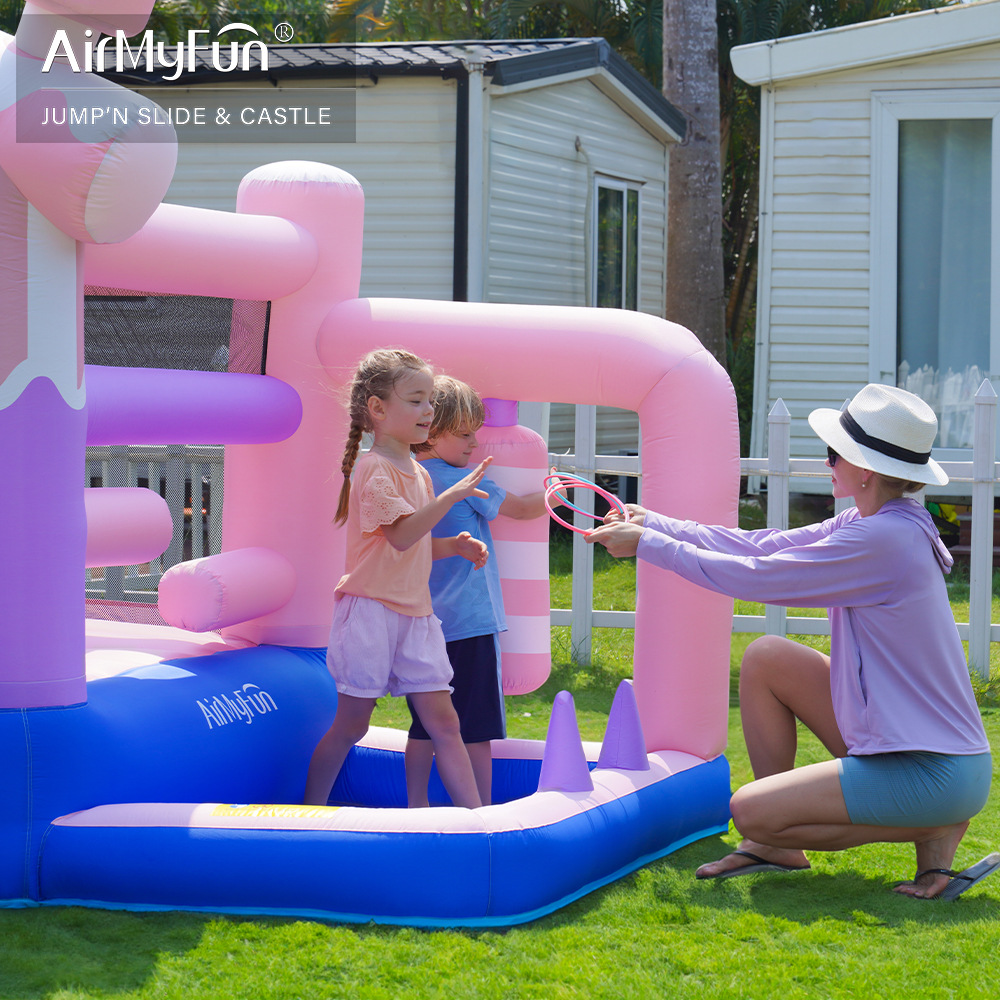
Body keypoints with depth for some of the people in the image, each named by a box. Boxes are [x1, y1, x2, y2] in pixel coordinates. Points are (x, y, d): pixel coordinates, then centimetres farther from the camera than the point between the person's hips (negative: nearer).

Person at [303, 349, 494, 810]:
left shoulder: (417, 473, 15)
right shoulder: (373, 469, -13)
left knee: (443, 721, 3)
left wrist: (452, 545, 5)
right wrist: (452, 495, -30)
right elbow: (400, 535, -26)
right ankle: (311, 810, 16)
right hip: (370, 611, -8)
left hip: (414, 613, 8)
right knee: (352, 721, 1)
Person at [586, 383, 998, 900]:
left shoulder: (884, 539, -22)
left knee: (749, 812, -9)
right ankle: (779, 848, 15)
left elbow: (754, 576, -17)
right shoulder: (869, 522, 7)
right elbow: (760, 547, 12)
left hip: (932, 773, -9)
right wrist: (655, 524, 12)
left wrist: (648, 545, -7)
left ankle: (932, 833, -1)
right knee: (765, 657, 9)